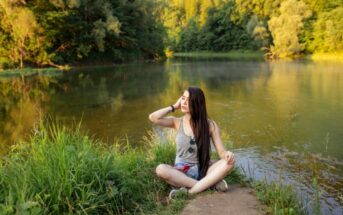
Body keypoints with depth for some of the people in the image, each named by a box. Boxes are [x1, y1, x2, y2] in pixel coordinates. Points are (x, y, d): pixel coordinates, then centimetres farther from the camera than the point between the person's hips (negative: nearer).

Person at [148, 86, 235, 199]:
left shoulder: (210, 124, -1)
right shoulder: (177, 122, 2)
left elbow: (221, 152, -4)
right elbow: (153, 117, -15)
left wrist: (227, 154, -29)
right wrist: (174, 106, -3)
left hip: (203, 170, 0)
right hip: (181, 172, 0)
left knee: (229, 161, -26)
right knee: (161, 169, -31)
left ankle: (189, 191, -31)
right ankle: (211, 183, -27)